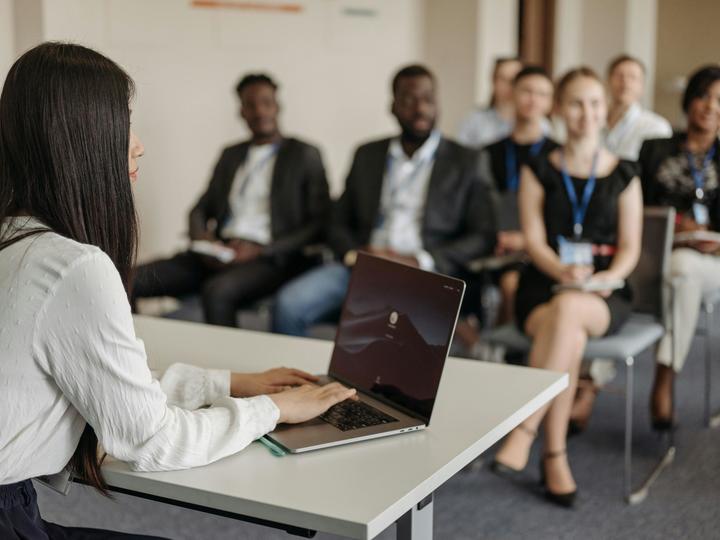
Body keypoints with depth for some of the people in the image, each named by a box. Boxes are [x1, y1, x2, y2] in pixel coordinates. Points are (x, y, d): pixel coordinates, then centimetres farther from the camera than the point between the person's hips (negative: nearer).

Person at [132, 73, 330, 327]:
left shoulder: (304, 155, 6)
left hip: (271, 259, -5)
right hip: (219, 253, 5)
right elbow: (200, 209, 23)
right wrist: (202, 239, -2)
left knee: (217, 291, -38)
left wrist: (260, 251, -11)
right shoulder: (230, 155, 22)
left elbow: (320, 224, -1)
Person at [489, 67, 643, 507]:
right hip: (544, 286, 0)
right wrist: (565, 272, -21)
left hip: (604, 295, 0)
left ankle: (524, 431, -32)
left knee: (568, 309, -38)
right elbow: (534, 242, -1)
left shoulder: (623, 175, 11)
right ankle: (556, 457, -24)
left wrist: (607, 277, -16)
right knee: (569, 337, -35)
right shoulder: (539, 171, 10)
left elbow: (629, 248, 6)